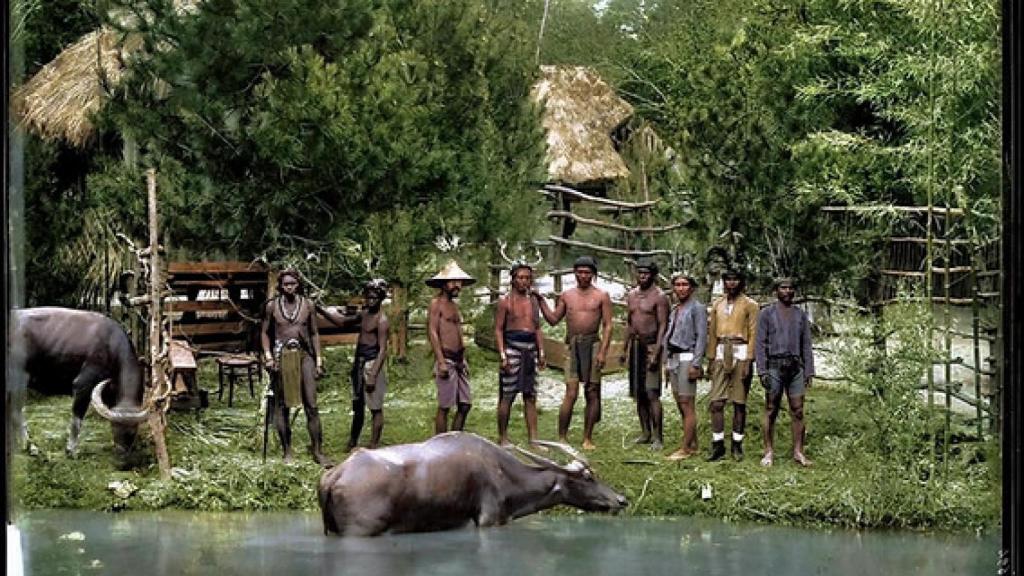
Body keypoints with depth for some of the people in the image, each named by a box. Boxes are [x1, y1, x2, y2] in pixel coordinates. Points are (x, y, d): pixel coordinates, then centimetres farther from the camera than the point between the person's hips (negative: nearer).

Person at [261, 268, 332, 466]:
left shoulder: (308, 305, 5)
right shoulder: (272, 306, 3)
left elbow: (314, 333, 10)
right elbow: (265, 332, 10)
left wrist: (318, 360, 6)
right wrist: (268, 355, -4)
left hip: (304, 355, 0)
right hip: (281, 356, 0)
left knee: (311, 405, -6)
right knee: (281, 405, 4)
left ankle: (317, 450, -3)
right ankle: (287, 451, 12)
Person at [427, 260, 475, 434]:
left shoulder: (454, 305, 18)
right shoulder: (437, 303, -6)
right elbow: (433, 333, -13)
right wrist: (441, 362, -20)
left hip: (459, 360, 8)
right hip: (446, 359, -8)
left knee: (465, 405, 7)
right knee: (444, 407, -6)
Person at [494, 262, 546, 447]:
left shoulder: (533, 302, 15)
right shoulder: (505, 302, -2)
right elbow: (498, 330, -6)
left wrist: (541, 352, 10)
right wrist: (502, 355, -14)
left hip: (530, 349, 6)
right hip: (512, 348, -6)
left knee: (530, 395, 5)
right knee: (507, 395, -3)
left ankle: (533, 437, 7)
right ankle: (502, 437, 3)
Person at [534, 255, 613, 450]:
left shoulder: (601, 296, 4)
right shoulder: (567, 296, 12)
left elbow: (607, 325, 1)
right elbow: (553, 319, 15)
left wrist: (603, 351, -8)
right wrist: (541, 301, 5)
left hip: (593, 343, -1)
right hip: (572, 346, 1)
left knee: (592, 393, 1)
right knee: (571, 393, -9)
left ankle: (587, 438, 8)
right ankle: (562, 437, -5)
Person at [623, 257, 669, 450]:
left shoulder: (659, 297, -8)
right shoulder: (631, 295, 13)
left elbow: (662, 326, -12)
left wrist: (656, 352, -18)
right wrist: (626, 349, 15)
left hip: (651, 345, -7)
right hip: (635, 345, 7)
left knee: (652, 393, -12)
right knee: (638, 393, 9)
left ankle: (657, 436, -11)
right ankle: (645, 433, 17)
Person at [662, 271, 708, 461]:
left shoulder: (697, 308, -7)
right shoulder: (675, 309, 17)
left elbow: (701, 337, -13)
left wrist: (696, 365, -18)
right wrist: (667, 362, 17)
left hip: (687, 358, -9)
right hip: (673, 359, 9)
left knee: (687, 405, -8)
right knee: (681, 405, 10)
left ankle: (686, 448, -7)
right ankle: (692, 444, 17)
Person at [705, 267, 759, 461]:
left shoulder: (750, 305, 1)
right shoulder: (717, 305, 14)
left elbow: (753, 334, -4)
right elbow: (712, 334, 16)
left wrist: (748, 361, -11)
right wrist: (710, 359, 10)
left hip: (740, 353, -3)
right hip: (721, 355, 3)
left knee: (739, 402, 1)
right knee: (716, 402, -4)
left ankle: (737, 444, 8)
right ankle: (718, 445, -1)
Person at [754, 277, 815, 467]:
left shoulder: (801, 315, 15)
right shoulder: (767, 314, 5)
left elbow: (806, 345, 15)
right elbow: (760, 343, 0)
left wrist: (809, 371, 7)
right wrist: (762, 371, -9)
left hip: (796, 366, 3)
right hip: (775, 365, -3)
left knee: (798, 410, -1)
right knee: (771, 410, -1)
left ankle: (798, 452, 3)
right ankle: (769, 452, 3)